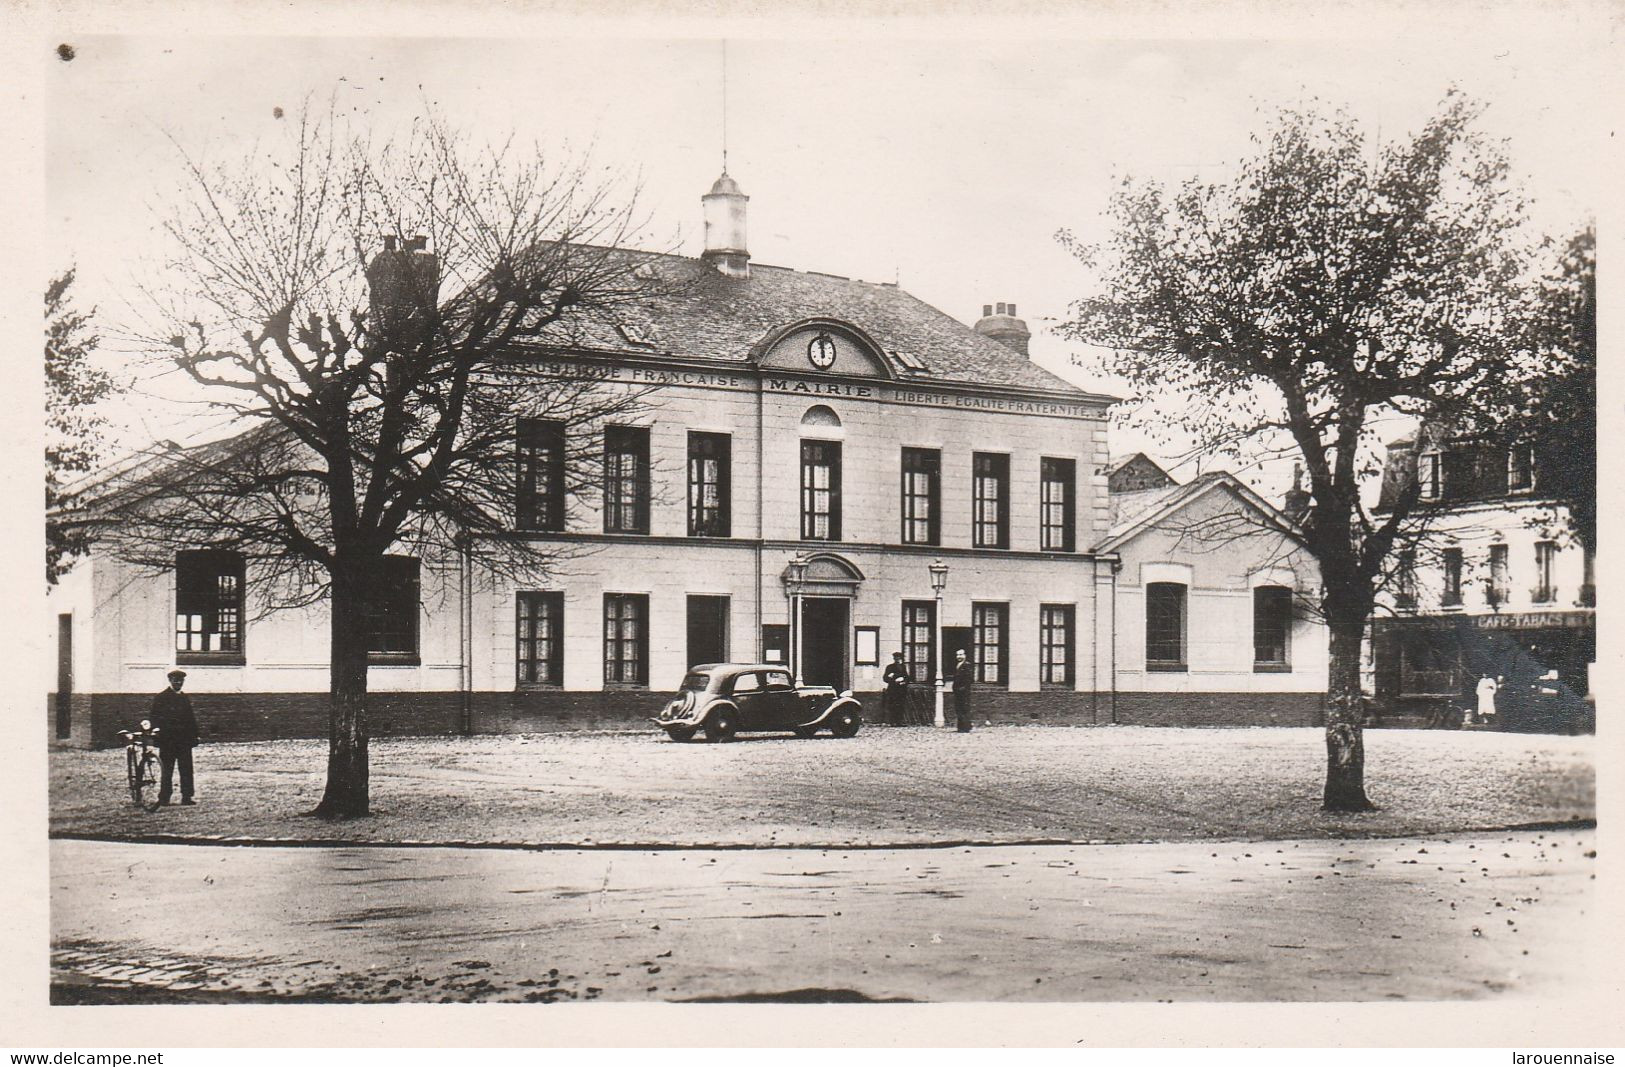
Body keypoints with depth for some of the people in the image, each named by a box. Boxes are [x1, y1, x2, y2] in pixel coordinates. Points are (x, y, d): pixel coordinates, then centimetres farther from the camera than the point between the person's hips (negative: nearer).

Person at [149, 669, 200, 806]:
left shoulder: (185, 698, 17)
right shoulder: (161, 698, 2)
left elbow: (191, 719, 19)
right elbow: (153, 716, -2)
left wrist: (194, 735, 10)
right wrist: (157, 729, -15)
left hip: (184, 739, 4)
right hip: (167, 740, -4)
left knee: (186, 770, 1)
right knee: (167, 770, -1)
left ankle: (186, 797, 3)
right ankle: (164, 798, 4)